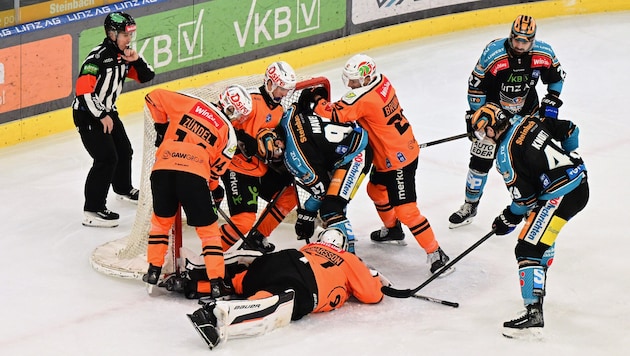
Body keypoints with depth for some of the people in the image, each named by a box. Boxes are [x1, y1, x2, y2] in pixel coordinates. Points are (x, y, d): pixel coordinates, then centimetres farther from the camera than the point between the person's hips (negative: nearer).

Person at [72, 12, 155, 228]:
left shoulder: (123, 55, 2)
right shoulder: (98, 57, -25)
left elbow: (147, 77, 7)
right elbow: (83, 89, -30)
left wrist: (137, 60, -12)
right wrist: (101, 116, -25)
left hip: (107, 111, 9)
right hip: (87, 114, -9)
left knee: (124, 151, 23)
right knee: (106, 158, -18)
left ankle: (123, 189, 50)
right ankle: (92, 211, -16)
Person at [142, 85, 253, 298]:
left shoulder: (191, 103, 16)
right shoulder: (228, 132, 10)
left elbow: (154, 97, 19)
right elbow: (216, 168, 11)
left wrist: (162, 126, 31)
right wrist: (215, 189, 29)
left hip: (162, 169, 3)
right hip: (194, 176, -3)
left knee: (161, 220, 26)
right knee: (208, 229, 11)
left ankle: (154, 271, 26)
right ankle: (216, 283, 7)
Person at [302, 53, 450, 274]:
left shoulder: (363, 98, -28)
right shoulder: (381, 81, -4)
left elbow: (336, 114, -27)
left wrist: (315, 98, -13)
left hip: (398, 159, -10)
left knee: (406, 209, -9)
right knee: (376, 189, 29)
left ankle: (436, 253, -4)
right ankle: (392, 229, 52)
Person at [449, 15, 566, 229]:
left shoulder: (543, 54, -18)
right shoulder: (493, 54, -27)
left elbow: (557, 77, 3)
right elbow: (476, 85, -17)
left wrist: (551, 102, -4)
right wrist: (474, 115, -12)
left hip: (527, 113, 2)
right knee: (481, 160, -1)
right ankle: (470, 206, 15)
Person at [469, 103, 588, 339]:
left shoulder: (505, 155, -12)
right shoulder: (529, 122, 8)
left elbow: (524, 198, -10)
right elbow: (570, 131, 15)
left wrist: (508, 220, 8)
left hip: (559, 196, -10)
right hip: (580, 182, 10)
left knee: (529, 248, -11)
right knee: (543, 233, 30)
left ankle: (534, 314, -21)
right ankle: (537, 288, 43)